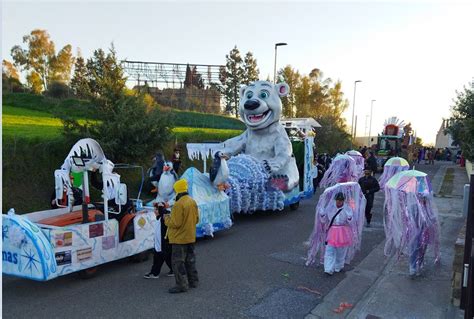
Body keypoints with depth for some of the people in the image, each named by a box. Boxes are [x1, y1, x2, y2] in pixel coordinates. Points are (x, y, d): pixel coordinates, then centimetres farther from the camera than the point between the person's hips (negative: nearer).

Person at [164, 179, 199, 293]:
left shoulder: (179, 204, -22)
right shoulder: (193, 202, 5)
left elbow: (175, 223, -22)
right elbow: (196, 219, 12)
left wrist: (167, 218, -5)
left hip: (180, 239, -9)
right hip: (191, 237, 9)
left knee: (177, 262, 0)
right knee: (190, 260, 18)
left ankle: (182, 285, 1)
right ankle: (193, 281, 28)